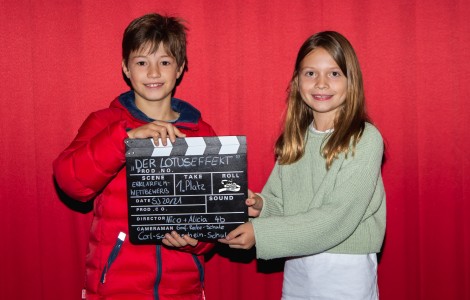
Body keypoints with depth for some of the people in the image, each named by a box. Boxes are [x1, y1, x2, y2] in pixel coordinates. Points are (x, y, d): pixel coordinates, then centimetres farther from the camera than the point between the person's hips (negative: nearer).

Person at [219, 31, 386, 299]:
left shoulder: (366, 139, -13)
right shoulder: (296, 139, 3)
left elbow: (338, 218, -20)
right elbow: (279, 202, 7)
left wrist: (261, 233, -22)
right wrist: (260, 205, -16)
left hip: (347, 275, -4)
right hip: (296, 270, 5)